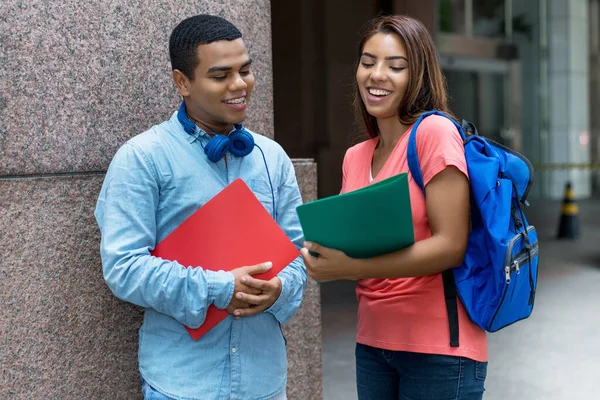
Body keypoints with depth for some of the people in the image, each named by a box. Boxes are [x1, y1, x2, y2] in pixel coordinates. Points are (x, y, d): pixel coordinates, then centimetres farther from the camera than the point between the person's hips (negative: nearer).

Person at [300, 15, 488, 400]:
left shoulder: (435, 132, -12)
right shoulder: (355, 157, 7)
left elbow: (451, 246, -18)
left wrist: (350, 268, -23)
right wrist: (325, 253, -8)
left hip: (438, 348, -6)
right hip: (372, 342, 6)